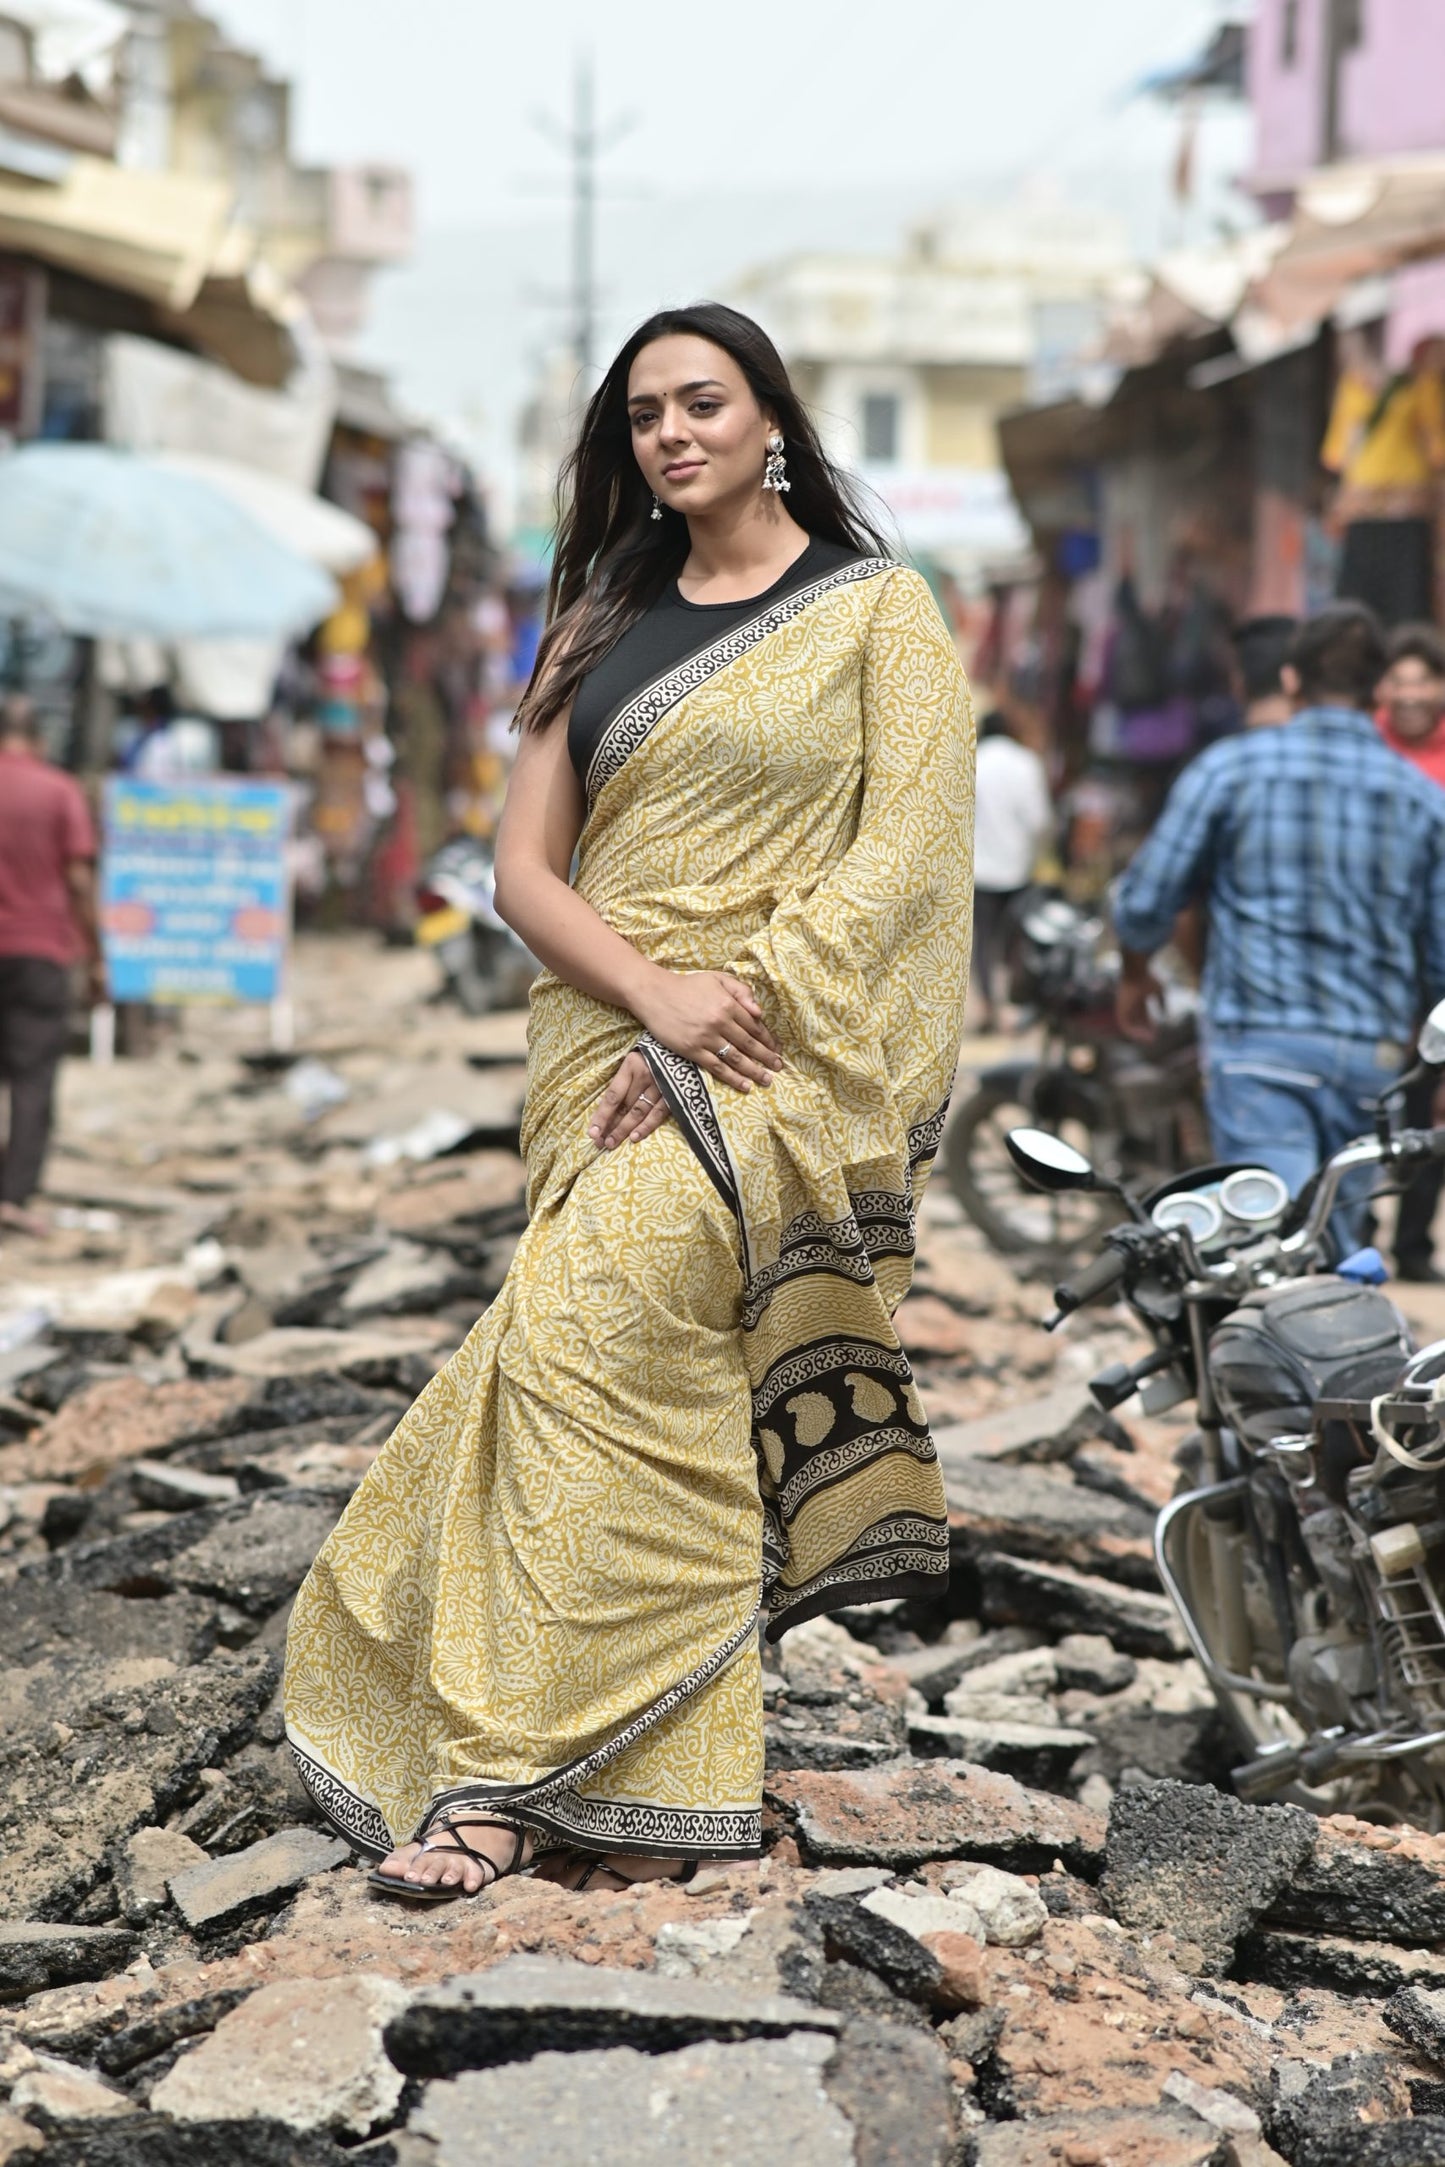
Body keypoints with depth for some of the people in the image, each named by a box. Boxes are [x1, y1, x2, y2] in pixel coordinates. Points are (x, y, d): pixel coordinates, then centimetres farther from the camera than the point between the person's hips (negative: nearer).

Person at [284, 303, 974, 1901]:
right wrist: (654, 990, -10)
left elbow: (900, 860, -5)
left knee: (588, 1320, -24)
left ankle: (514, 1767, -23)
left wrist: (738, 1007, -16)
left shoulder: (879, 615, 6)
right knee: (663, 1403, -4)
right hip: (605, 1051, 5)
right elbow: (524, 869, 9)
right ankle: (664, 1793, 1)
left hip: (790, 1051, -5)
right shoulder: (605, 628, 17)